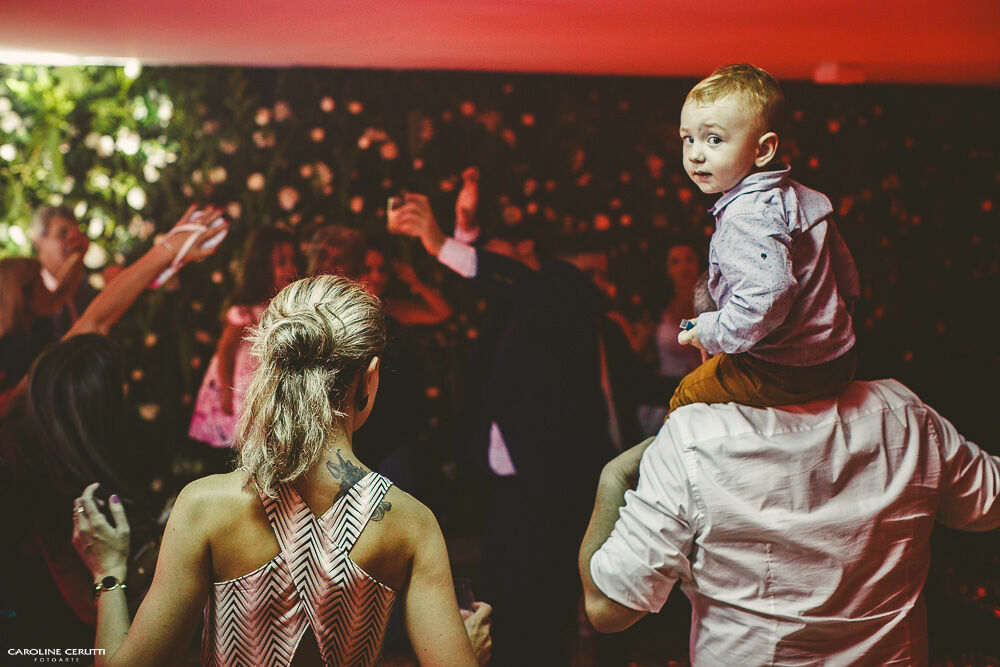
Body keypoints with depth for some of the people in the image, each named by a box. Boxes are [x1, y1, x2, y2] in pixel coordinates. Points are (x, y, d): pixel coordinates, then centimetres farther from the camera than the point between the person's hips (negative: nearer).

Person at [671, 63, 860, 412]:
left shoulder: (747, 219, -26)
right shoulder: (799, 195, 6)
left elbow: (769, 295, -39)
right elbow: (844, 269, 15)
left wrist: (709, 332, -25)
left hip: (787, 375, -10)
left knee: (686, 395, 7)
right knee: (716, 356, 31)